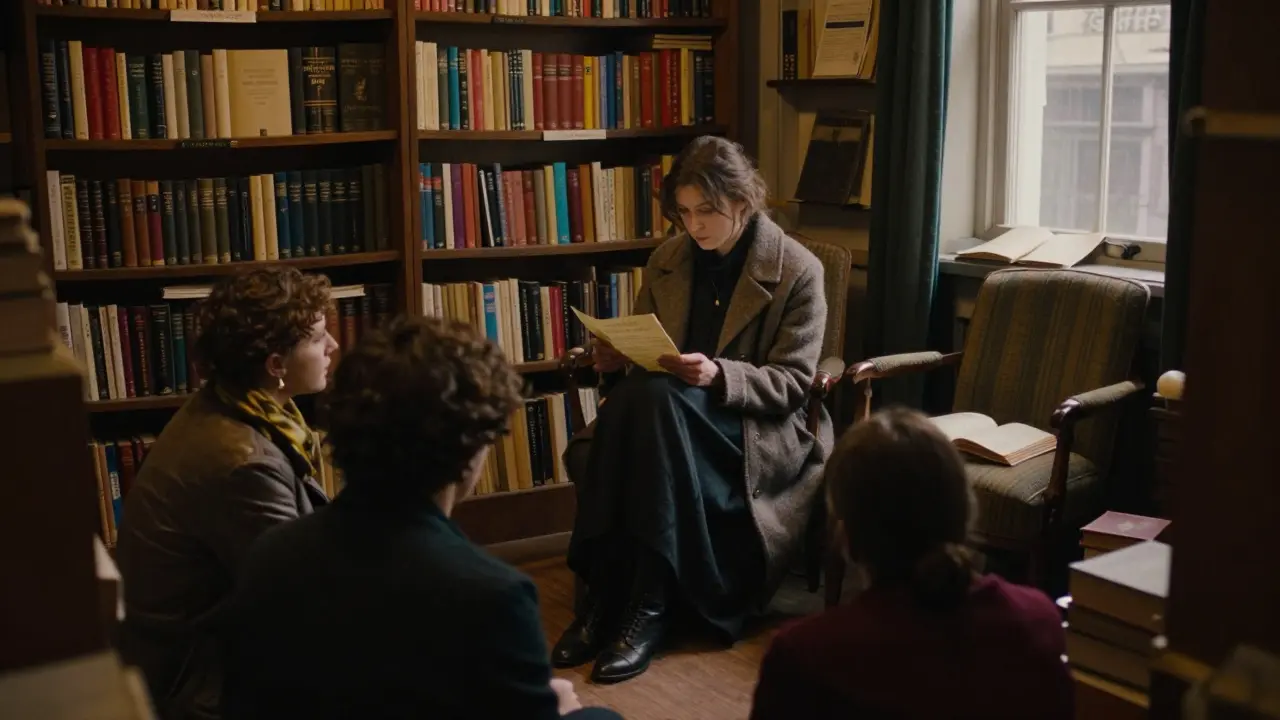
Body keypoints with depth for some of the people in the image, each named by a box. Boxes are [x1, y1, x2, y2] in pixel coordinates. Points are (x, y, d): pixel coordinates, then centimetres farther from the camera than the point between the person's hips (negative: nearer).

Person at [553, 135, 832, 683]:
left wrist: (717, 375, -25)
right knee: (630, 394, -33)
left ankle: (649, 605, -33)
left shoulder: (798, 270, -4)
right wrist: (618, 358, -8)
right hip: (665, 411, 4)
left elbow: (793, 384, -8)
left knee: (656, 396, -35)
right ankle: (602, 597, -29)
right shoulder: (667, 260, 11)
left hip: (758, 430, -4)